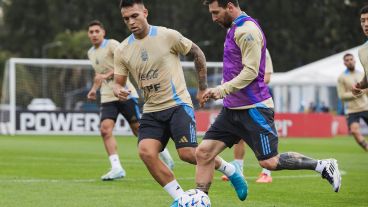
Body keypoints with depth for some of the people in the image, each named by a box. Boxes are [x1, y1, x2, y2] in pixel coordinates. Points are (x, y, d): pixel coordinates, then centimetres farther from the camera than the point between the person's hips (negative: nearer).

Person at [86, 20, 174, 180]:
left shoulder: (111, 44, -7)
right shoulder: (91, 53, 16)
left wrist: (106, 75, -26)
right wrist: (94, 89, 16)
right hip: (107, 97, 6)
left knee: (138, 128, -1)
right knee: (105, 129, -15)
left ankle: (164, 154, 20)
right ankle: (116, 168, -20)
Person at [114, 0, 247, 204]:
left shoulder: (168, 36, -8)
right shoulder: (122, 51, 4)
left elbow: (197, 53, 5)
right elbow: (118, 82, 11)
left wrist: (202, 88, 7)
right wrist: (118, 90, -14)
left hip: (177, 105, -4)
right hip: (151, 111, 4)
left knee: (187, 153, -19)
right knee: (145, 151, -20)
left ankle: (230, 170, 11)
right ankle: (180, 198, -7)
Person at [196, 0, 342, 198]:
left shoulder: (247, 30, -15)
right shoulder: (235, 29, 16)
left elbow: (250, 72, -21)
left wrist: (222, 90, -25)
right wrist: (220, 90, 19)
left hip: (253, 108, -9)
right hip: (232, 108, 9)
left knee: (269, 162, -7)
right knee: (203, 152, -1)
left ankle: (323, 166, 7)